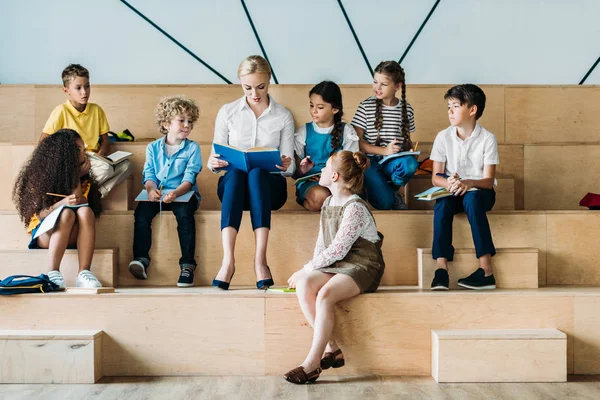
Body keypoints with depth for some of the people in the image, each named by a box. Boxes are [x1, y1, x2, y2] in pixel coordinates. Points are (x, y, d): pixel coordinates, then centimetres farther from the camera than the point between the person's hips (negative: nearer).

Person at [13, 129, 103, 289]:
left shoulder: (83, 179, 3)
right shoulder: (40, 176, -8)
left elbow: (82, 204, -11)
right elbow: (40, 214, -15)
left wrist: (77, 177, -12)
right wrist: (62, 203, -32)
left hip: (72, 236, 3)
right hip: (44, 233, -3)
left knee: (85, 211, -29)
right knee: (67, 213, -34)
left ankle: (84, 273, -39)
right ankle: (53, 273, -39)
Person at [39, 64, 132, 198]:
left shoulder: (96, 110, 6)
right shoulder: (61, 111, -7)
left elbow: (105, 140, 11)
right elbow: (43, 142, -7)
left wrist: (100, 157, -10)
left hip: (93, 160, 5)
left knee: (126, 165, -18)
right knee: (106, 168, -31)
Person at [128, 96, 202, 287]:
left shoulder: (192, 148, 3)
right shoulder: (153, 148, 12)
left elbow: (189, 178, -7)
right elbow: (149, 175, 4)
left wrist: (175, 193, -27)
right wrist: (151, 189, -20)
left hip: (183, 194, -2)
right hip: (157, 194, 3)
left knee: (184, 213, -34)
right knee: (142, 210, -27)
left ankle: (187, 263, -28)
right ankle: (141, 258, -21)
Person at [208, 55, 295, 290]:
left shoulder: (283, 116, 8)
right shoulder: (227, 112, 9)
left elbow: (289, 167, 3)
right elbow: (216, 159, 7)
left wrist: (286, 166, -21)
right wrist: (213, 163, -17)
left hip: (269, 185, 0)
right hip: (233, 184, 0)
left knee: (257, 172, -36)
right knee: (235, 172, -36)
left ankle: (260, 260, -43)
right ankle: (228, 260, -46)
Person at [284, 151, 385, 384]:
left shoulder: (355, 208, -15)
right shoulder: (328, 203, 12)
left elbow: (337, 249, -20)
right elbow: (322, 243, 13)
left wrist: (306, 269, -14)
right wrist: (310, 271, -3)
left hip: (361, 266, -7)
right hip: (335, 264, 7)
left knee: (325, 294, -33)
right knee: (304, 286, -22)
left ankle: (312, 363, -26)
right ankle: (332, 349, -18)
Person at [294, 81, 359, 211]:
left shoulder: (346, 131, 6)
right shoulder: (304, 131, 7)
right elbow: (295, 172, 6)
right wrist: (301, 170, -19)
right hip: (309, 182, -1)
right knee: (320, 196, -37)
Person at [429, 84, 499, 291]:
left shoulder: (487, 138, -6)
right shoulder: (443, 137, 0)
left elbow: (488, 180, -12)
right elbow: (435, 177, -1)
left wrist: (468, 183, -34)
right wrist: (448, 183, -25)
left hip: (479, 191, -2)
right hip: (450, 191, 2)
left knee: (471, 200, -37)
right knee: (441, 205, -33)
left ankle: (486, 271, -38)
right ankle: (441, 269, -40)